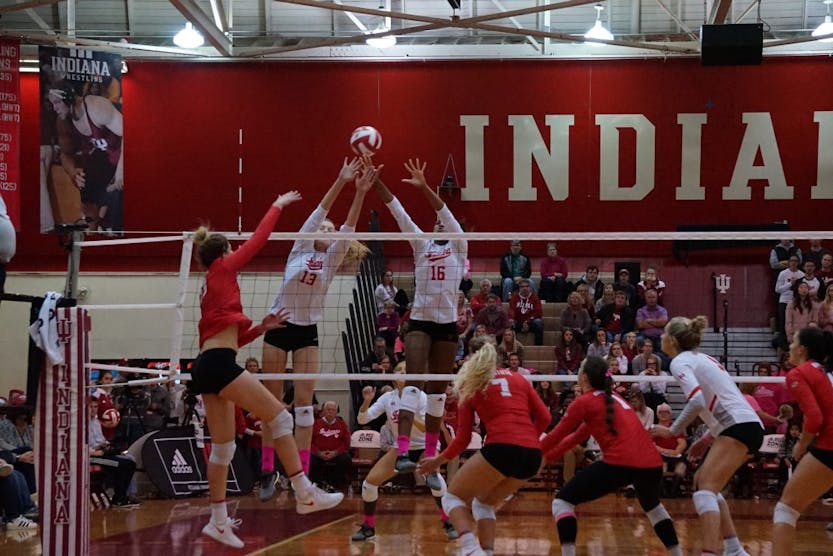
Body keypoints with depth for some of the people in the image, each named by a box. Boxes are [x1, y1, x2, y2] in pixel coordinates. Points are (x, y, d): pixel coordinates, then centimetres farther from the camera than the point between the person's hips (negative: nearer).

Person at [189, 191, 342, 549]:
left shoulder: (211, 288, 24)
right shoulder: (222, 270, 3)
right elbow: (258, 240, 6)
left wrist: (261, 328, 18)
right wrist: (278, 206, 16)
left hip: (206, 366, 9)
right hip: (220, 364, -9)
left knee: (223, 446, 10)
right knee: (278, 416, -9)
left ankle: (218, 521, 10)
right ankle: (304, 494, -13)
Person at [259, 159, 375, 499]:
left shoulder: (332, 258, 6)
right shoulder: (300, 248, 1)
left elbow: (348, 227, -8)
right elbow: (319, 212, -11)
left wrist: (360, 192, -22)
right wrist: (340, 181, -22)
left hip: (307, 333, 2)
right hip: (279, 327, -1)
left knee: (304, 402, -4)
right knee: (271, 400, 1)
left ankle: (302, 474, -4)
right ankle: (267, 471, 7)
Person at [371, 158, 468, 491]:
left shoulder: (458, 247, 6)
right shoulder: (421, 245, 10)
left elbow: (447, 214, -10)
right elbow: (398, 212, 0)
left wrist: (424, 188, -25)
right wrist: (375, 182, -11)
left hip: (447, 325, 0)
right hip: (420, 321, 0)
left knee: (437, 391, 6)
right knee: (414, 381, -17)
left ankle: (430, 460, 10)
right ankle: (402, 452, -29)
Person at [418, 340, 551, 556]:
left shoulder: (471, 386, 14)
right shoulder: (518, 379, 22)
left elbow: (463, 438, 13)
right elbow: (544, 417, 13)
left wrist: (438, 461, 27)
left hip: (501, 449, -5)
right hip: (532, 456, 5)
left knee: (453, 497, 11)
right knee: (484, 503, 25)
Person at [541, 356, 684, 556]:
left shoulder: (585, 401, 2)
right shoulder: (612, 397, 24)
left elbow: (557, 435, 10)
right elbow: (579, 435, 29)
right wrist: (548, 455, 32)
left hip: (620, 463, -8)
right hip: (652, 463, 8)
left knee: (562, 502, 1)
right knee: (652, 506, 38)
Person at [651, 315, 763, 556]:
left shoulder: (680, 361, -3)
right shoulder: (702, 358, 23)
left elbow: (697, 401, -19)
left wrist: (672, 431, -9)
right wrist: (708, 439, 22)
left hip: (739, 428, -9)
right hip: (749, 425, 9)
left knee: (705, 491, -12)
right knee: (703, 483, 18)